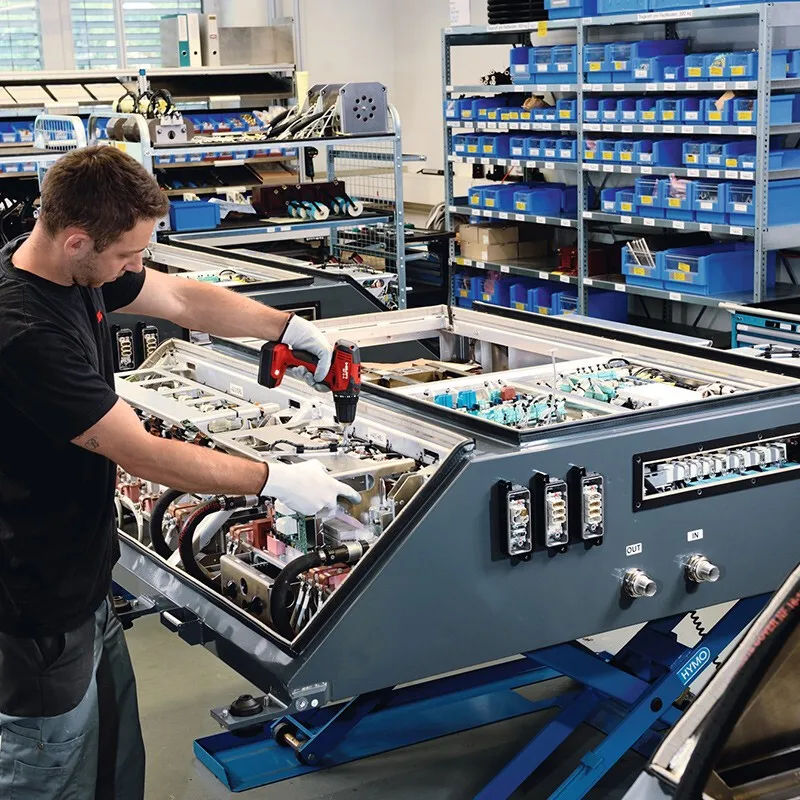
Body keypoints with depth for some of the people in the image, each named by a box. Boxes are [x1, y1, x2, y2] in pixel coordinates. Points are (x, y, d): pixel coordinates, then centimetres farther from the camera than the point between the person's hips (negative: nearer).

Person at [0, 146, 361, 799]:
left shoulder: (75, 268, -3)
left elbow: (184, 299, 12)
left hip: (82, 571, 9)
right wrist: (277, 480, -18)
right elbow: (143, 455, -26)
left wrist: (295, 329, 6)